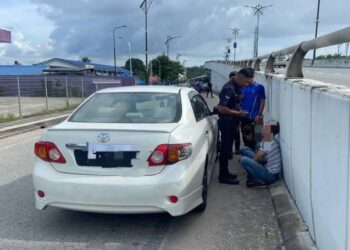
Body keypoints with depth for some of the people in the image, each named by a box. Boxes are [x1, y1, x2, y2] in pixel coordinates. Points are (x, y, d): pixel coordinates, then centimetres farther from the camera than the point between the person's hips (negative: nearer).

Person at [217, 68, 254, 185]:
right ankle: (223, 176, 8)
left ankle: (225, 173, 26)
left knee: (227, 148, 15)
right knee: (225, 149, -2)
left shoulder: (236, 86, 9)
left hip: (231, 122, 10)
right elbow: (221, 108, -25)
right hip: (226, 122, -10)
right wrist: (238, 113, -18)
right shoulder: (229, 88, -21)